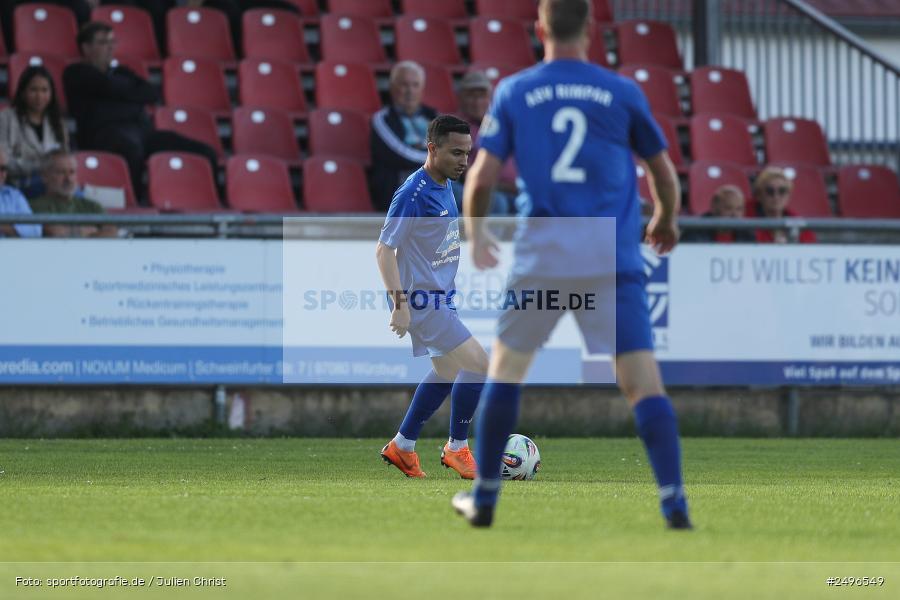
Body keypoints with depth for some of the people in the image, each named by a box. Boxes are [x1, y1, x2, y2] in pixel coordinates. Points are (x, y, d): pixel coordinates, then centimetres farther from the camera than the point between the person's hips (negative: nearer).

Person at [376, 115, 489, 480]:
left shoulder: (445, 187, 8)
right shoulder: (414, 193, -20)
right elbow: (384, 250, -20)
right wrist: (399, 304, -25)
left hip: (441, 296, 10)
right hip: (422, 301, -10)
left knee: (447, 372, 19)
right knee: (479, 364, -13)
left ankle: (402, 447, 29)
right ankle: (457, 448, 1)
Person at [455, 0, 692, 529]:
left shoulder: (513, 92, 4)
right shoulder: (622, 92, 5)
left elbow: (482, 177, 1)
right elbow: (665, 172, 13)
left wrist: (476, 234, 20)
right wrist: (667, 221, 34)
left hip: (542, 252, 1)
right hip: (614, 256, -1)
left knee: (506, 368, 18)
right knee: (644, 381, -4)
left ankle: (485, 498, 20)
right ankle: (674, 501, -16)